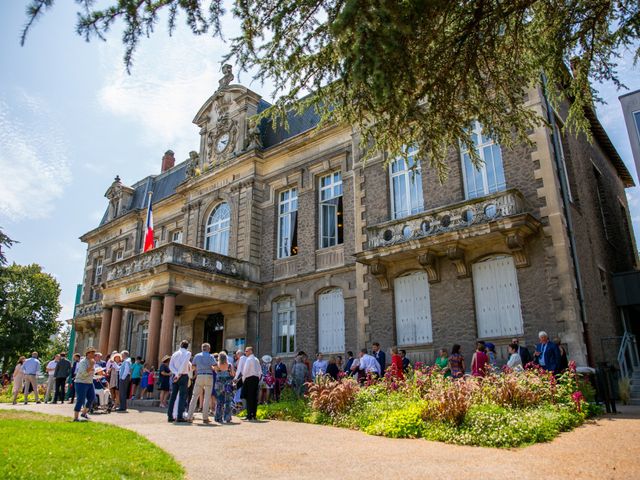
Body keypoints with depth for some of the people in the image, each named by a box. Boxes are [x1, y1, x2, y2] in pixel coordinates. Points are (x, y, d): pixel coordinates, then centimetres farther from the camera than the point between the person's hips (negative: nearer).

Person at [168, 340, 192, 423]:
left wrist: (176, 374, -6)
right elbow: (184, 363, -17)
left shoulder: (175, 353, 13)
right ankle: (179, 416, -9)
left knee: (173, 396, 10)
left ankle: (170, 416, 10)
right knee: (182, 396, -3)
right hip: (184, 376, -5)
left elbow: (170, 365, 2)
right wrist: (179, 374, -15)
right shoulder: (188, 353, -1)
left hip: (174, 376, 5)